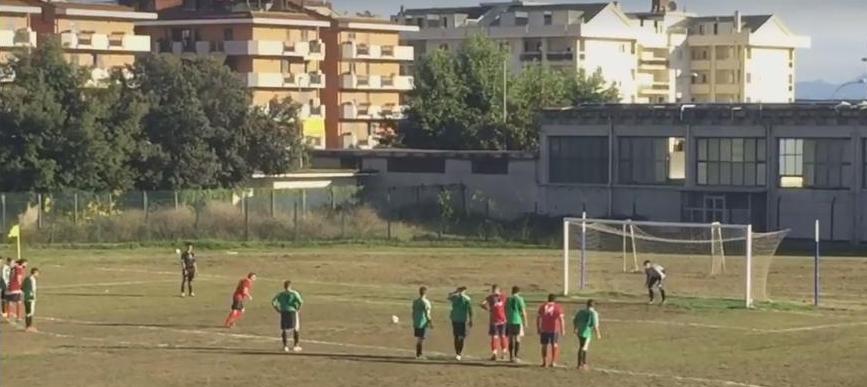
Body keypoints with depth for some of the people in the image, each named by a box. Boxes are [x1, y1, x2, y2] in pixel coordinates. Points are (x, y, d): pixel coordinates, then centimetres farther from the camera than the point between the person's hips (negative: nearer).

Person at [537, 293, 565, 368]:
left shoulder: (542, 307, 4)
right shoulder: (558, 307, -3)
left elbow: (538, 318, 2)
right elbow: (561, 319, -10)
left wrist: (538, 328, 9)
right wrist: (562, 330, -6)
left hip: (544, 330, 2)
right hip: (554, 329, -2)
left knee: (544, 346, 11)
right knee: (554, 345, 8)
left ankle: (544, 362, 9)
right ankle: (553, 362, 4)